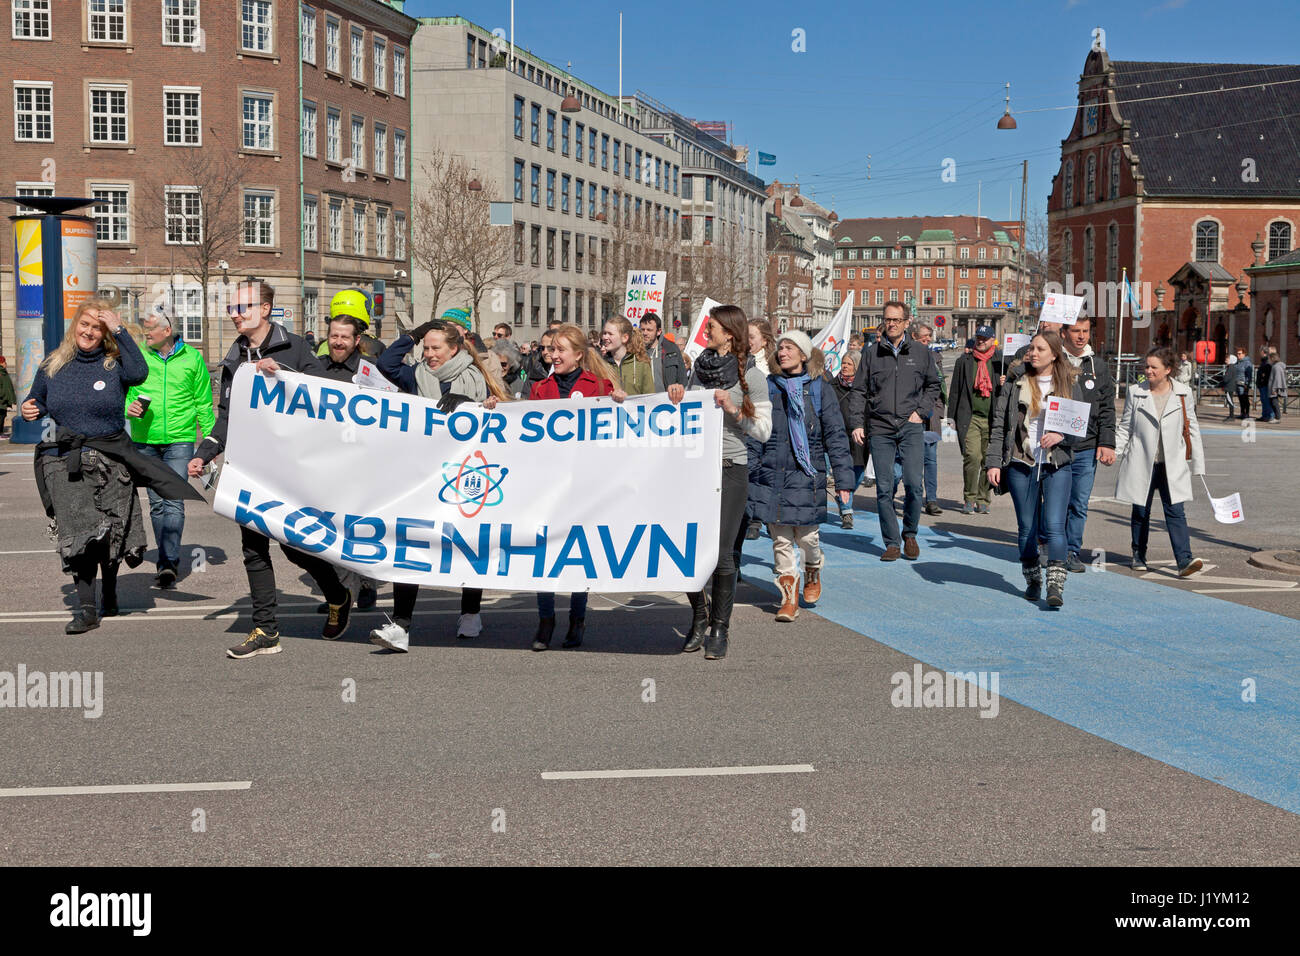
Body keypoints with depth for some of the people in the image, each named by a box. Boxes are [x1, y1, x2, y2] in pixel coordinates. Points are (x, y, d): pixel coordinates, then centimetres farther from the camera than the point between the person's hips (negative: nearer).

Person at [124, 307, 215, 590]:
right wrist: (129, 407, -12)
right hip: (145, 441, 3)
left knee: (174, 503, -13)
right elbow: (124, 393, 11)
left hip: (180, 440, -2)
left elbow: (203, 402, 8)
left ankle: (167, 564, -17)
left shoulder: (192, 358, 2)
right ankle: (168, 561, 20)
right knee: (156, 503, 9)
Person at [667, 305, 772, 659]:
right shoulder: (699, 366, 12)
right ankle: (700, 617, 23)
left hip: (729, 470, -5)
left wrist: (734, 410, -15)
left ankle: (720, 629, 11)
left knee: (721, 552, -5)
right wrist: (677, 397, 1)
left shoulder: (751, 375, -2)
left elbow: (764, 431, -3)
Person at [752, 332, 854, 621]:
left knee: (806, 536, 2)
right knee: (780, 539, 1)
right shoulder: (769, 386, 7)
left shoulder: (817, 389, 2)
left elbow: (835, 435, 2)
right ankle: (789, 597, 11)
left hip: (807, 475, -2)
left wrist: (843, 479, -3)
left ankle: (812, 574, 34)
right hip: (772, 474, 2)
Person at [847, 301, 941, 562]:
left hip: (910, 428, 0)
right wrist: (857, 423, 0)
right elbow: (859, 391, 9)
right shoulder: (872, 354, 8)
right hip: (879, 429, 1)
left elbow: (933, 385, 19)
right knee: (884, 489, -1)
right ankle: (892, 543, 7)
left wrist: (921, 411, 5)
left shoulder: (921, 353, 9)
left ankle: (910, 535, 11)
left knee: (913, 484, -10)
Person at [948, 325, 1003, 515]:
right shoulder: (964, 360, 9)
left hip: (993, 419, 1)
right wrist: (953, 417, 7)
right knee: (972, 456, -13)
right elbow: (955, 390, 11)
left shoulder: (1000, 360, 8)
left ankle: (983, 500, 15)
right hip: (970, 417, -1)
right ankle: (969, 499, 0)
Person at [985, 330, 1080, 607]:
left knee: (1054, 526, -12)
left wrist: (1061, 435, -13)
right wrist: (993, 462, -4)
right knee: (1027, 527, 9)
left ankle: (1056, 585, -13)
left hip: (1057, 467, -1)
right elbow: (998, 425, 3)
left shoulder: (1069, 385, 4)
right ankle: (1032, 580, 25)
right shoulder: (1015, 382, 4)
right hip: (1020, 464, 1)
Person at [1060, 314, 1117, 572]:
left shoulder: (1099, 368, 12)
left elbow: (1107, 409, 11)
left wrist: (1106, 443, 2)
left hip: (1086, 448, 3)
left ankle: (1071, 553, 10)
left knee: (1079, 505, 3)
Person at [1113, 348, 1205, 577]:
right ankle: (1139, 556, 24)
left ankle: (1184, 560, -15)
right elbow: (1125, 428, 9)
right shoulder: (1136, 392, 2)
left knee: (1175, 511, -9)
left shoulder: (1183, 394, 2)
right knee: (1140, 511, 9)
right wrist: (1112, 451, -3)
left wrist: (1198, 463, 7)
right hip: (1141, 463, 1)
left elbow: (1192, 429, 8)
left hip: (1172, 465, -1)